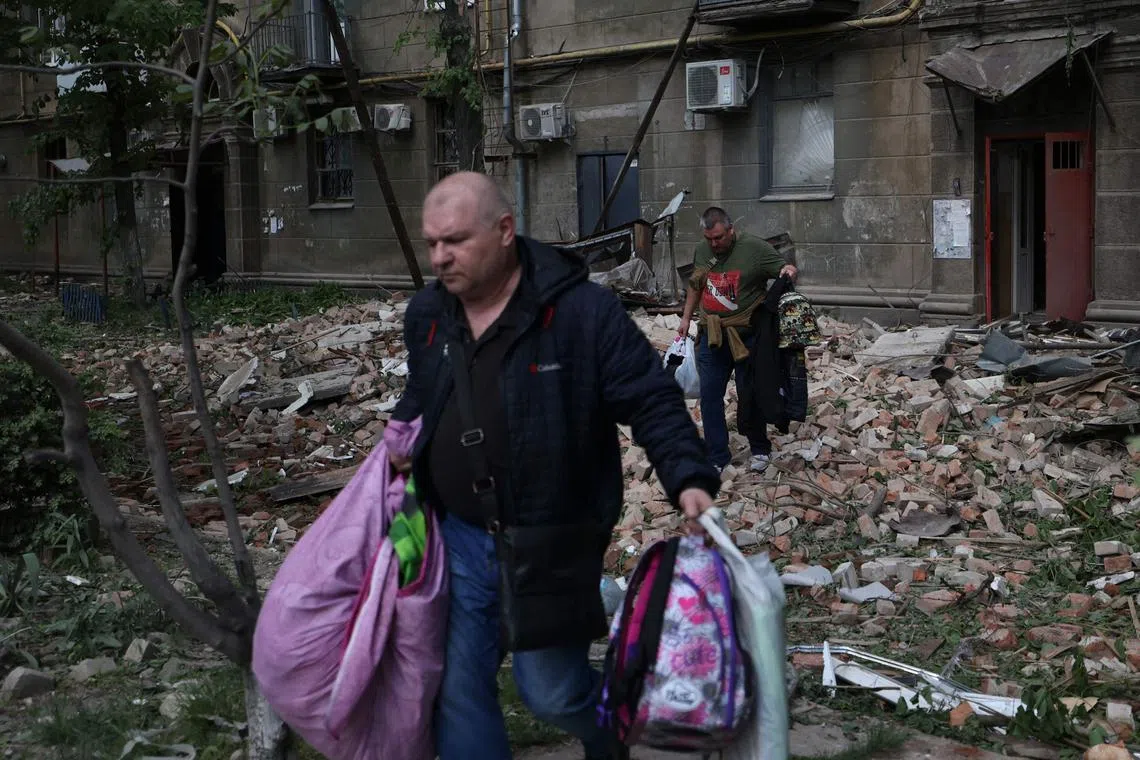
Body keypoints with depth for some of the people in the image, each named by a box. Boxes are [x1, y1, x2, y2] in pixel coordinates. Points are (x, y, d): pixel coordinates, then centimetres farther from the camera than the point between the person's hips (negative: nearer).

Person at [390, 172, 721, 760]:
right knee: (457, 690, 9)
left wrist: (688, 477, -25)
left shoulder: (582, 309, -16)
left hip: (548, 545, -5)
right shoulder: (425, 313, 3)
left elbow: (652, 400, -13)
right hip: (457, 536, 5)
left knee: (552, 691, 6)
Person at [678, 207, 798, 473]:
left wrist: (789, 271, -29)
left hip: (747, 337, -4)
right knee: (709, 397, 3)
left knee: (749, 396, 7)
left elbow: (785, 271, -6)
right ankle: (717, 457, 14)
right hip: (711, 336, 4)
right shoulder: (702, 250, 6)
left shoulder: (755, 249, -11)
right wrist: (686, 317, 20)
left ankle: (760, 450, 28)